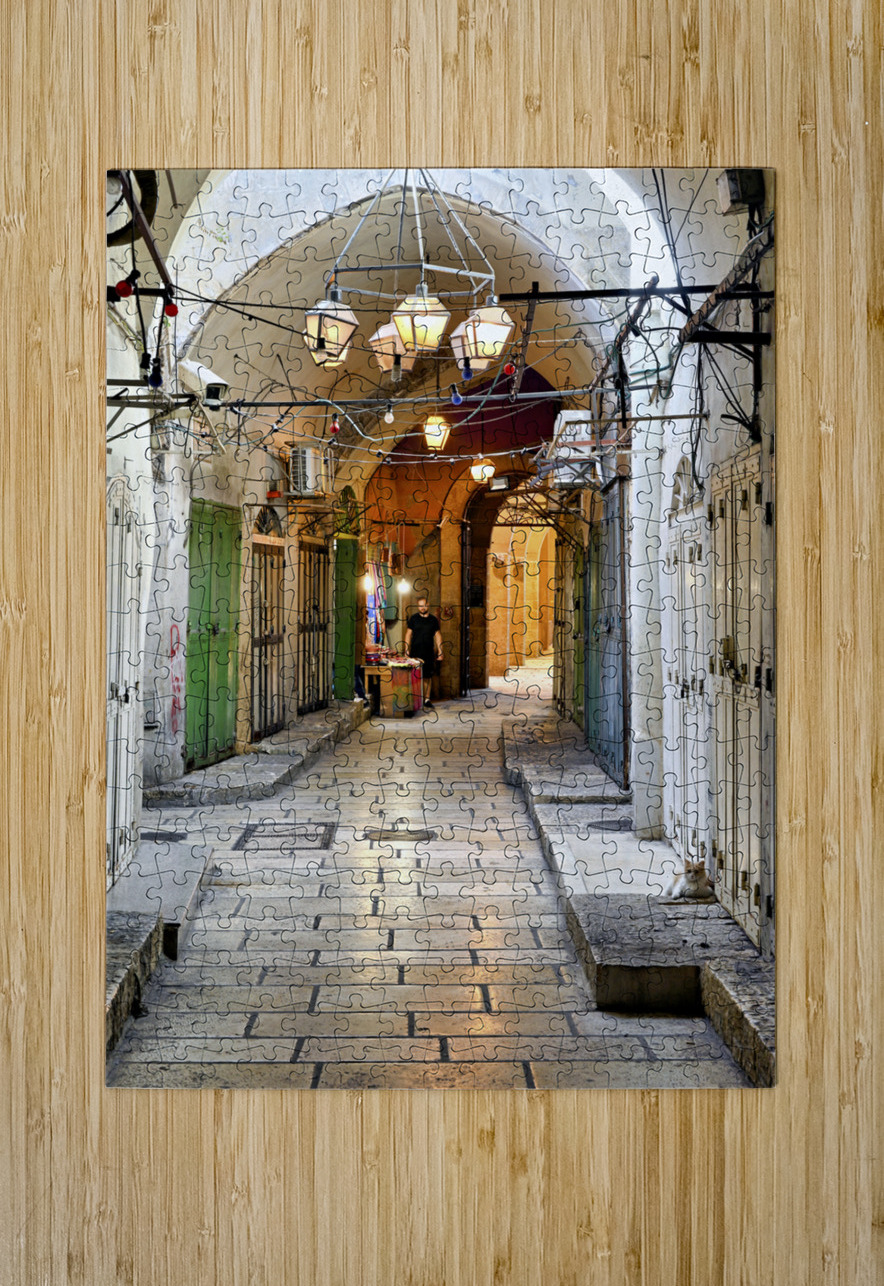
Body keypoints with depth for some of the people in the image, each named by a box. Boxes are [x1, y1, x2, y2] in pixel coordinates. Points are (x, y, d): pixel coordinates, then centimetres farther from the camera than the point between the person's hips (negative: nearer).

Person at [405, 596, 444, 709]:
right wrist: (407, 650, -2)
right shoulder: (413, 619, 4)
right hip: (415, 652, -1)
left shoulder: (433, 620, 8)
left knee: (428, 677, 2)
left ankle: (427, 700, 9)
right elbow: (408, 634, 5)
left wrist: (440, 652, 5)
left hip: (429, 653, 1)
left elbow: (438, 636, 10)